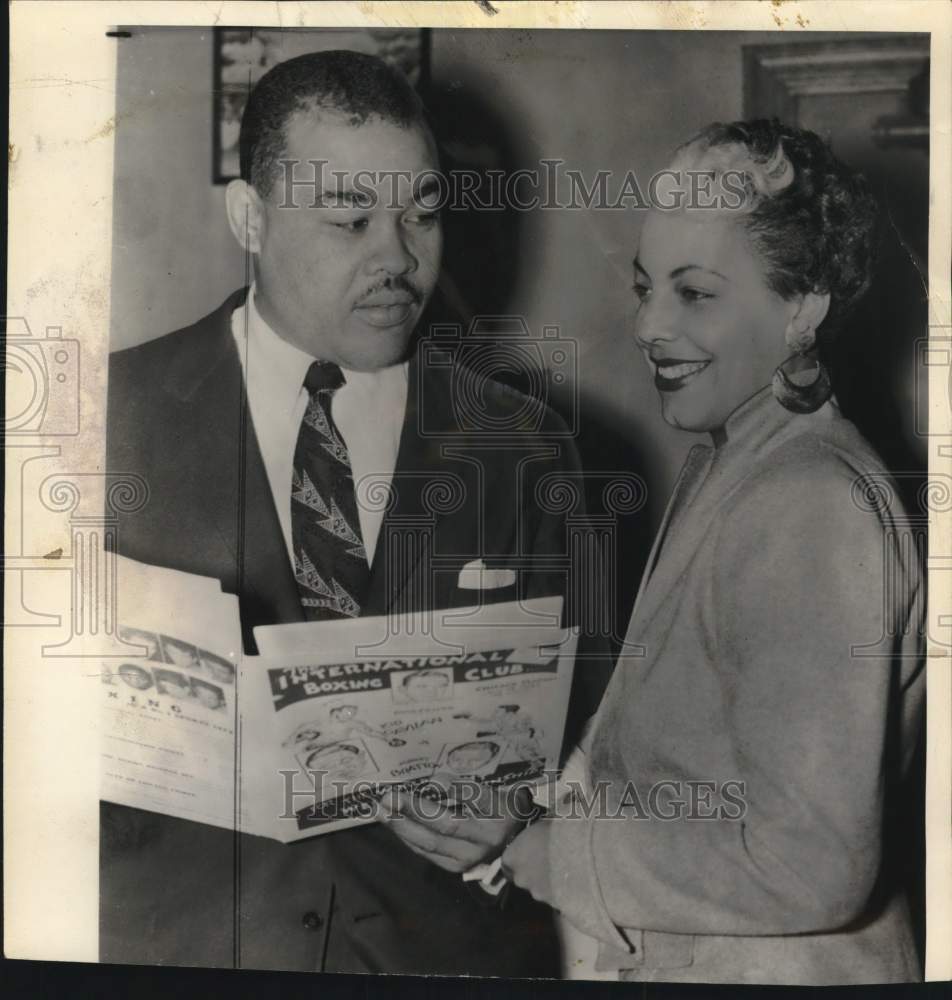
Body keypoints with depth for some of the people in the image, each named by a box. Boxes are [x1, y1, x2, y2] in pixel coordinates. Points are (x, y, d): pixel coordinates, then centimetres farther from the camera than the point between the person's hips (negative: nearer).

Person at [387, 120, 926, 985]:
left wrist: (549, 853, -22)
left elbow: (811, 864, -26)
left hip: (769, 965, -7)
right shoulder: (731, 461, 3)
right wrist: (558, 788, -2)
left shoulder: (813, 513, -25)